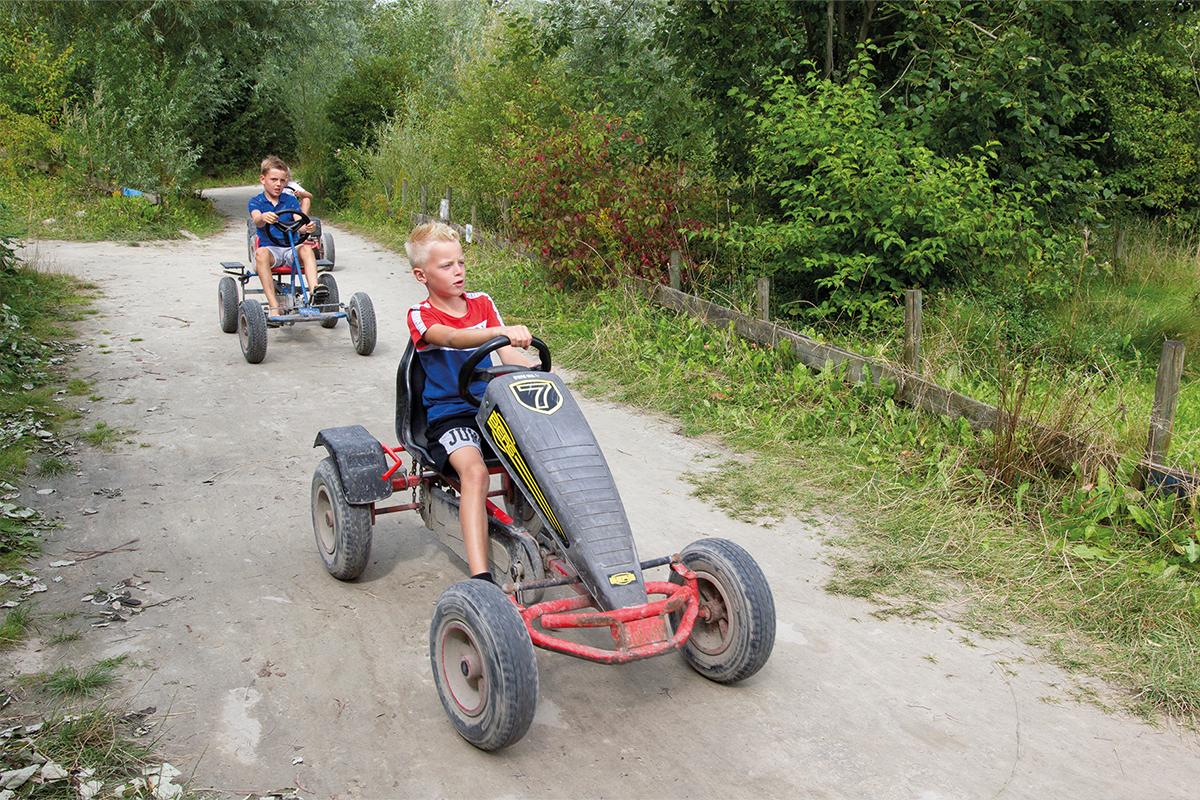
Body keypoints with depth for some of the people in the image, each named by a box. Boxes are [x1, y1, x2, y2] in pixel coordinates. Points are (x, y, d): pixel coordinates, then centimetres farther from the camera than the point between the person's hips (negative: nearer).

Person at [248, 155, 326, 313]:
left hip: (290, 248, 2)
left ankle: (314, 289, -47)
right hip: (269, 247, -1)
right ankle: (273, 304, -42)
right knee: (261, 253, -36)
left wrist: (307, 227, -32)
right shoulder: (255, 201, 5)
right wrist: (263, 218, -44)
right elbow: (257, 221, -18)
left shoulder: (291, 200, 10)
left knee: (306, 249, -31)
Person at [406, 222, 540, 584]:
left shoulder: (482, 303, 15)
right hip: (448, 415, -5)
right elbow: (452, 338, -25)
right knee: (475, 471, -32)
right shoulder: (420, 315, -2)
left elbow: (505, 353, 7)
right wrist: (501, 331, -43)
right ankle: (480, 577, -37)